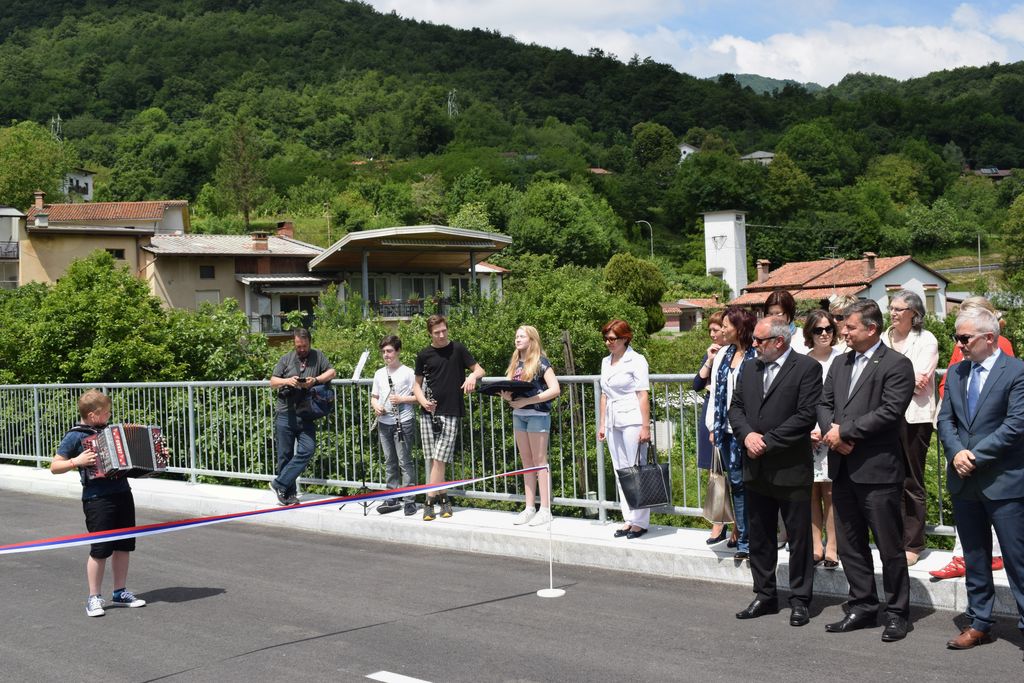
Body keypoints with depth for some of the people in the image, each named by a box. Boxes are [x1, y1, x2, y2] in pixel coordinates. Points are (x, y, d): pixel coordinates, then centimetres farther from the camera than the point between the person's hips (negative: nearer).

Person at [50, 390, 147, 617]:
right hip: (97, 499, -6)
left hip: (122, 494, 6)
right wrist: (77, 461, -20)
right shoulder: (75, 436, -6)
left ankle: (120, 592, 24)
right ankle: (94, 598, 11)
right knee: (100, 549, -3)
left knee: (123, 546, 11)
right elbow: (54, 466, -5)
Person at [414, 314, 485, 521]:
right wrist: (423, 400, -6)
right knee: (432, 459, 3)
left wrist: (473, 376, -18)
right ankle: (443, 498, 15)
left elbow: (479, 370, 5)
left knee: (439, 459, -8)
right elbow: (417, 384, 13)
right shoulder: (424, 355, 7)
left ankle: (429, 502, -4)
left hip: (451, 413, -3)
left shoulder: (458, 349, 3)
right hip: (429, 412, 3)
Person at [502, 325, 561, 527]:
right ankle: (529, 508, 15)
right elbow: (509, 388, 17)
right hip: (518, 414, 7)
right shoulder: (515, 363, 13)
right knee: (527, 462, 10)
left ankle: (545, 510, 0)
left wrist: (526, 401, -19)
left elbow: (555, 389, -15)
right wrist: (506, 395, -8)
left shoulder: (540, 362, -8)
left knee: (539, 462, -4)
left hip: (537, 414, -7)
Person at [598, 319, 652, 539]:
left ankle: (640, 521, 1)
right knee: (620, 473, 8)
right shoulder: (606, 362, 15)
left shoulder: (636, 361, -5)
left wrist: (645, 426, -14)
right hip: (613, 423, 7)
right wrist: (602, 424, 16)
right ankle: (628, 519, 14)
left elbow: (643, 395, -10)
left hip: (632, 422, -7)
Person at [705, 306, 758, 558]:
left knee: (743, 483, -1)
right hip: (726, 429, 6)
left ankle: (745, 539, 7)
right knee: (736, 483, 9)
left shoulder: (756, 357, -10)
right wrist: (713, 427, 12)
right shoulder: (722, 355, 12)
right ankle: (742, 535, 15)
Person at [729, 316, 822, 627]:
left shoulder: (807, 368, -8)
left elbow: (806, 415, -15)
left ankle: (800, 600, 13)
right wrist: (747, 435, -9)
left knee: (799, 539, 3)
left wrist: (767, 441, -16)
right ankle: (765, 595, 25)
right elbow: (735, 407, 11)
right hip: (756, 469, 6)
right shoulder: (749, 369, 12)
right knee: (759, 538, 13)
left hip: (791, 470, -6)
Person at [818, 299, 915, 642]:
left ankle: (897, 613, 13)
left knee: (890, 548, 2)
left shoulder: (896, 365, -8)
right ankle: (862, 607, 25)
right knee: (850, 545, 13)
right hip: (843, 468, 7)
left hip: (878, 469, -7)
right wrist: (831, 432, -7)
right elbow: (824, 404, 14)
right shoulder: (840, 364, 15)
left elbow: (890, 411, -17)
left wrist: (844, 431, -15)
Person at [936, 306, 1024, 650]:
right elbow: (945, 420, 8)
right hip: (964, 481, 7)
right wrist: (956, 453, -10)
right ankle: (979, 624, 23)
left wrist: (975, 456, -16)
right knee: (974, 557, 14)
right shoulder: (956, 373, 11)